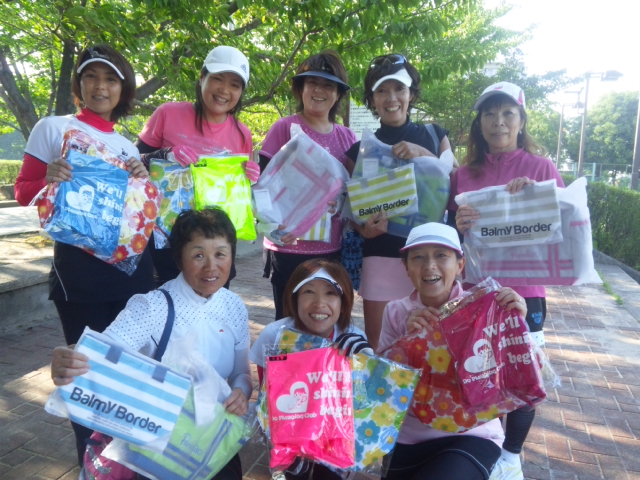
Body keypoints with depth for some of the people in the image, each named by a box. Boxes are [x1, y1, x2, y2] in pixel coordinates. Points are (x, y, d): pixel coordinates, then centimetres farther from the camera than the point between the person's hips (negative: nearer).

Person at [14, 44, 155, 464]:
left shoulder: (129, 146, 15)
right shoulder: (53, 128, 3)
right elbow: (23, 192, 2)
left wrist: (145, 182, -4)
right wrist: (50, 179, -19)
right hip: (78, 263, -4)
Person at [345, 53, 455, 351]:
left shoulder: (434, 135, 9)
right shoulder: (361, 150, 7)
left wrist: (424, 154, -13)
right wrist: (364, 228, -12)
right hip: (382, 257, 0)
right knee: (378, 347, 3)